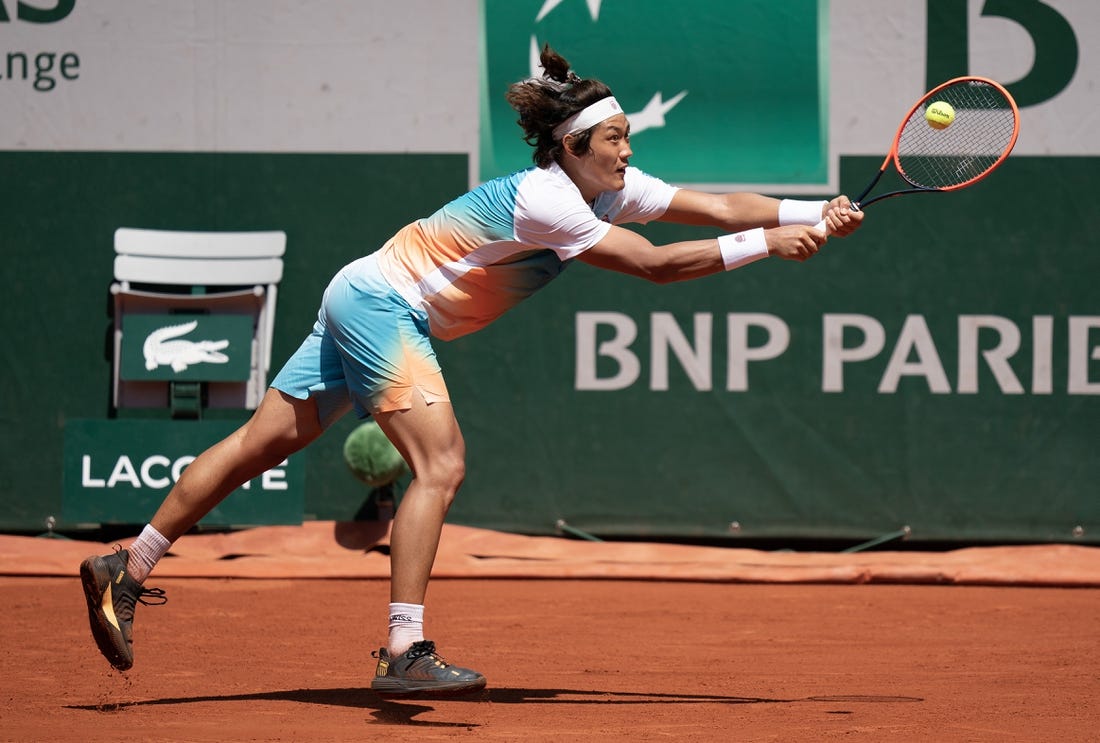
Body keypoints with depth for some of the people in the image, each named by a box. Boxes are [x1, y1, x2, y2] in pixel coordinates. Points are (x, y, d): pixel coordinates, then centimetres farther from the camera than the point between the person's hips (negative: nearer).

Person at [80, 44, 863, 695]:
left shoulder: (611, 189, 2)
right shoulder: (543, 199, -25)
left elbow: (717, 207, -2)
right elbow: (655, 263, -27)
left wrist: (816, 214, -11)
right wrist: (765, 245, -23)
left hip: (366, 305, 9)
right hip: (379, 300, -9)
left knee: (261, 444, 11)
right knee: (441, 462, -19)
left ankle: (128, 570, 16)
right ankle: (404, 652, -23)